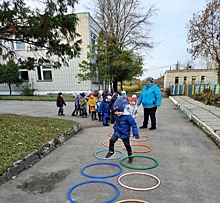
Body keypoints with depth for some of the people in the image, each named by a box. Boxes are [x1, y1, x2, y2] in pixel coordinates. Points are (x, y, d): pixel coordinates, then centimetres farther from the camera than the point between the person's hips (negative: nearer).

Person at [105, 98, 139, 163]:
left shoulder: (127, 116, -28)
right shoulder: (116, 115, -11)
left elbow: (133, 124, -22)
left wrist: (135, 133, -21)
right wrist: (115, 127, 24)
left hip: (125, 133, -4)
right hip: (117, 131, 4)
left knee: (127, 145, 11)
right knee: (112, 140, -15)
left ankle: (130, 156, 35)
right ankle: (111, 151, 11)